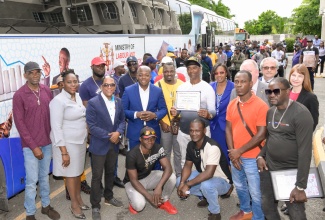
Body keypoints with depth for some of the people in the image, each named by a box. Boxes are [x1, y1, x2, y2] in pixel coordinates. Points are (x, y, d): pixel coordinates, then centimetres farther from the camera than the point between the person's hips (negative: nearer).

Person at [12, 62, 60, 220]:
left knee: (45, 177, 18)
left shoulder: (47, 91, 2)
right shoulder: (19, 95, -11)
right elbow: (19, 123, -11)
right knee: (32, 181, 3)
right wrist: (33, 146, -13)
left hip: (47, 142, 4)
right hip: (31, 145, -4)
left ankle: (46, 206, 34)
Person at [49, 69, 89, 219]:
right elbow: (56, 127, -20)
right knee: (71, 173, 8)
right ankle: (74, 204, 25)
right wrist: (63, 151, -21)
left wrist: (85, 140, 13)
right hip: (67, 143, -7)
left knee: (78, 171, 19)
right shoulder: (58, 101, -19)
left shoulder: (78, 97, 5)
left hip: (80, 141, 7)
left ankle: (79, 198, 37)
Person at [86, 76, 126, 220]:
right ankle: (95, 205, 20)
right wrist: (109, 136, -17)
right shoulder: (93, 103, -15)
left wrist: (118, 132, -14)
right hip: (99, 145, -5)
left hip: (114, 144, 5)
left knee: (110, 172, 20)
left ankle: (109, 197, 40)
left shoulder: (118, 101, 3)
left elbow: (122, 120, 6)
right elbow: (92, 126, -18)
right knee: (97, 176, 6)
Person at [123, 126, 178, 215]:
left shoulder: (158, 148, -17)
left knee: (172, 177, -22)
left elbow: (168, 168, -25)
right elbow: (134, 180, -24)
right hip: (133, 182, -3)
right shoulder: (132, 155, -29)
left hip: (148, 176, 4)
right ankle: (135, 201, 8)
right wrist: (149, 197, -31)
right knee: (139, 205, -30)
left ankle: (164, 201, 4)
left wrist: (159, 187, -40)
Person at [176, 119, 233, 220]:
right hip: (203, 175, 8)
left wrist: (188, 184, -33)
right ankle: (207, 196, 15)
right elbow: (187, 166, -3)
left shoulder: (212, 147, -31)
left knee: (206, 185, -39)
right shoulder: (190, 145, -7)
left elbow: (209, 173, -36)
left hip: (221, 180, -8)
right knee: (179, 181, -3)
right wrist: (182, 183, -21)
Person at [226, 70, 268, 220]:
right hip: (234, 155, 6)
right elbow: (228, 128, 5)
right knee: (239, 186, 22)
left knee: (255, 192, 7)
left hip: (252, 157, -6)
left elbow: (261, 135, -18)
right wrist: (232, 151, -7)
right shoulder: (232, 104, 2)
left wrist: (240, 151, -17)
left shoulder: (261, 105, -16)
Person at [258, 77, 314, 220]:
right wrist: (261, 155, 0)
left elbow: (305, 151, -21)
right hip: (269, 168, 6)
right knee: (267, 206, 18)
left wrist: (300, 186, -22)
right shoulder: (270, 112, 5)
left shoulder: (301, 114, -18)